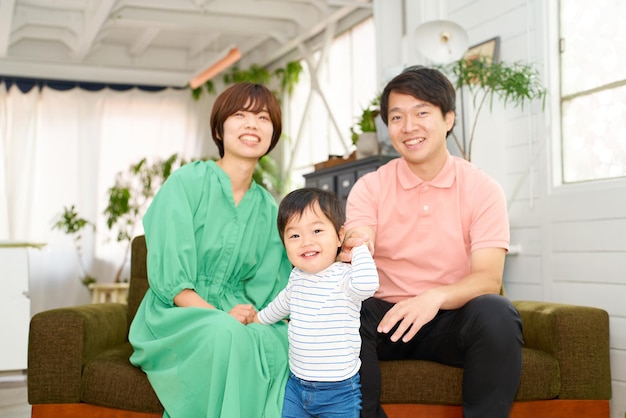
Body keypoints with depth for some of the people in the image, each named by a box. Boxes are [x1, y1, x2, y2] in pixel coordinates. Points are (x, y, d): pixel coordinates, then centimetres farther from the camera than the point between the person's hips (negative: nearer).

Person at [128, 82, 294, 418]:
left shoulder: (269, 209, 11)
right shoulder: (186, 183, -3)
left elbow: (266, 286, 7)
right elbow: (168, 276, -11)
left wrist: (253, 315, -16)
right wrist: (220, 316, -23)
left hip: (238, 321, 4)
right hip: (175, 318, -4)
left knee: (289, 340, -29)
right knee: (226, 333, -38)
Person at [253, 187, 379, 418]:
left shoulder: (344, 276, -18)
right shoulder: (297, 276, 2)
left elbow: (367, 284, -43)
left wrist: (359, 246, -28)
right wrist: (259, 318, 40)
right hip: (296, 385, 6)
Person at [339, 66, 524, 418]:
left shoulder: (482, 189, -4)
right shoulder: (369, 188, -1)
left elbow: (489, 279, -14)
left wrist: (435, 297, -35)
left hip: (453, 319, 0)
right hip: (387, 316, 1)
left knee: (496, 312, -31)